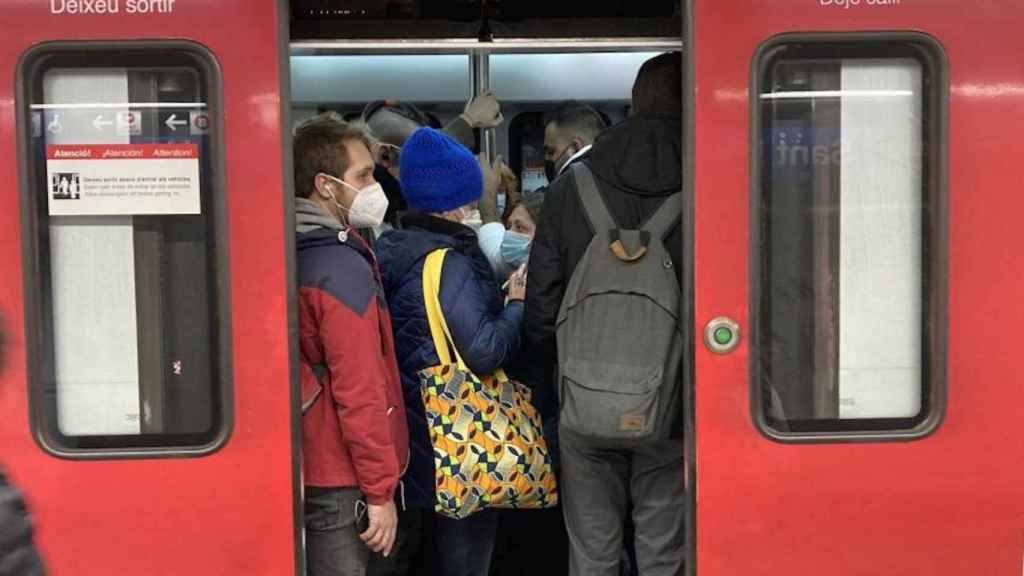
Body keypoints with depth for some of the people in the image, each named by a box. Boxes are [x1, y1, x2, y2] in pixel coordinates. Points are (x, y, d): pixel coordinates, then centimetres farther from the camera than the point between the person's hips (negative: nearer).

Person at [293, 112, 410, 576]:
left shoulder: (295, 255, 8)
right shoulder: (344, 268, -18)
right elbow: (360, 393, -21)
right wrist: (381, 491, -16)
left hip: (306, 467, 9)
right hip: (341, 480, -9)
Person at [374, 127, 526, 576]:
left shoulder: (388, 250, 6)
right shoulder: (449, 264, -19)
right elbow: (485, 352, -24)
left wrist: (496, 297, 9)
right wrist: (517, 304, -8)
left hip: (405, 434, 8)